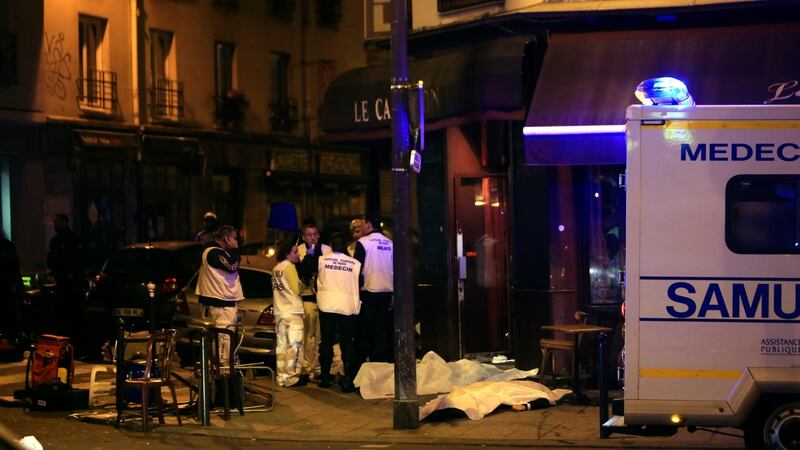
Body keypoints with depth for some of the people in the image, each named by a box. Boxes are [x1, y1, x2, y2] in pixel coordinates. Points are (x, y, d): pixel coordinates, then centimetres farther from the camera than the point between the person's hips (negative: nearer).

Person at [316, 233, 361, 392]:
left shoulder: (322, 260, -2)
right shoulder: (355, 263, -3)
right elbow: (358, 286, 1)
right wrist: (357, 308, 10)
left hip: (327, 305, 1)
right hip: (348, 307, -1)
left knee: (326, 341, 10)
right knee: (347, 343, 2)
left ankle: (325, 377, 14)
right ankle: (348, 379, -5)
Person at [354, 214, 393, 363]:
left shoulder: (363, 242, -6)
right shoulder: (390, 243, 6)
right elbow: (395, 268, 10)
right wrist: (393, 293, 16)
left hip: (369, 291, -4)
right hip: (387, 291, 4)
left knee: (366, 330, 2)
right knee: (383, 330, 7)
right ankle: (384, 360, 6)